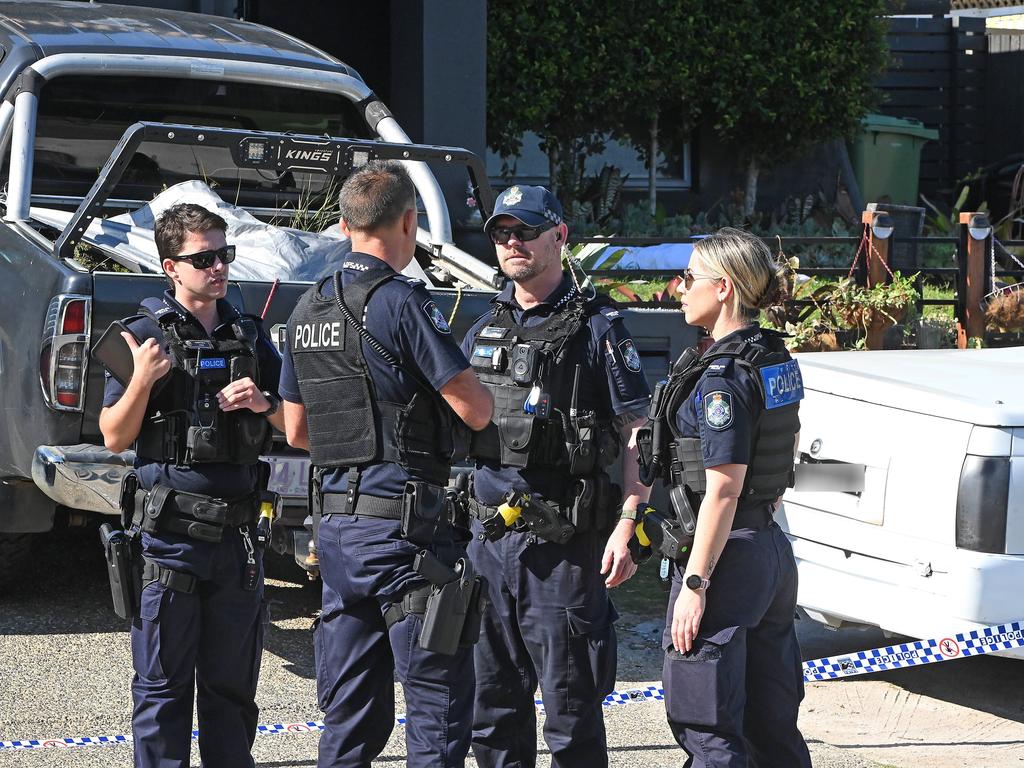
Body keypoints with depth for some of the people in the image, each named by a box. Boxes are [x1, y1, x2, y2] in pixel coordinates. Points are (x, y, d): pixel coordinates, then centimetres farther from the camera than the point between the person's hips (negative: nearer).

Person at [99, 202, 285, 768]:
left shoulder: (251, 337, 11)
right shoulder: (145, 335, -2)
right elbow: (115, 437, -3)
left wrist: (263, 403, -4)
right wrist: (142, 380, -19)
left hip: (238, 532, 4)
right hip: (170, 532, -4)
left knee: (232, 684, 12)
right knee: (163, 685, 2)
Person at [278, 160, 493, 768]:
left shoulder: (308, 311, 12)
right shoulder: (402, 302, -12)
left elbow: (297, 430, 18)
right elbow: (474, 410, -13)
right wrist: (474, 386, 9)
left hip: (337, 525, 8)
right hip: (406, 524, -8)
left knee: (349, 715, 13)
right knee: (439, 707, -2)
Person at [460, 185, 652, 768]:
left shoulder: (597, 325, -3)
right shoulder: (485, 329, 15)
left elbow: (638, 434, -7)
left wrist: (626, 527, -15)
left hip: (561, 540, -6)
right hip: (487, 537, 6)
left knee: (571, 703, -1)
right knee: (494, 702, 12)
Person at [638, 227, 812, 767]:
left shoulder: (723, 375, -18)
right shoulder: (778, 362, 9)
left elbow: (723, 489, -21)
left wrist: (695, 584, -20)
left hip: (727, 557, -9)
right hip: (773, 550, 9)